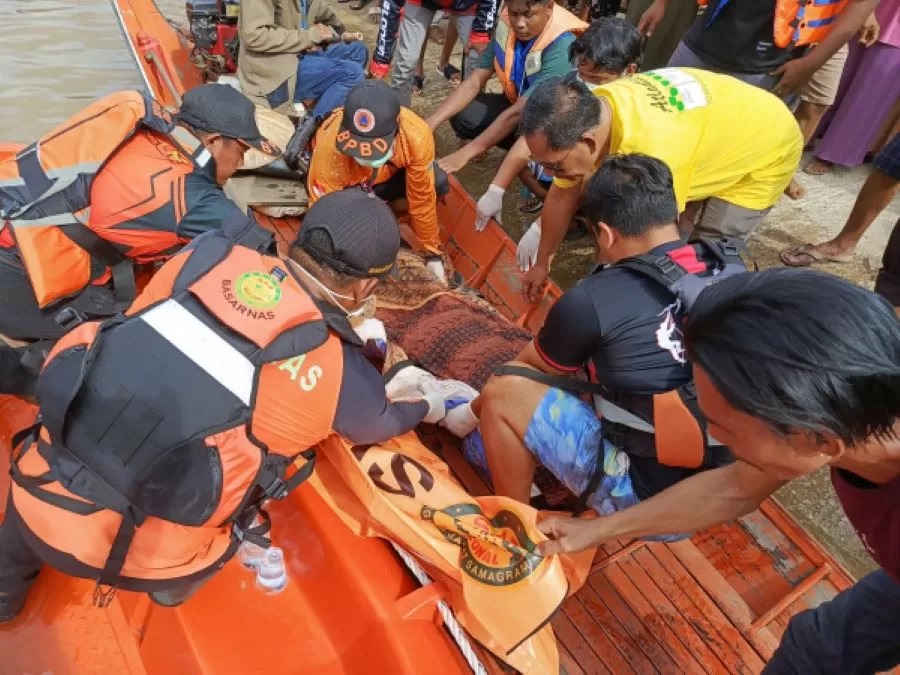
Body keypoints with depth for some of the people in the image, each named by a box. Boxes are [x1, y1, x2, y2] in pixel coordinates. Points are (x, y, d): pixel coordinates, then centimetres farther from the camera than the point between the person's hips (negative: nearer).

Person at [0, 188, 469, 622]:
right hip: (136, 553, -3)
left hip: (38, 504, 4)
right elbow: (380, 421, 12)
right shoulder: (341, 374, -12)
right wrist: (426, 406, 34)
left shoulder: (206, 259, -5)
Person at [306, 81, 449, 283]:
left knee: (436, 185, -21)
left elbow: (422, 198, -24)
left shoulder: (417, 136, -38)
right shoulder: (329, 148, -43)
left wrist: (433, 254, -16)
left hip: (390, 171, 2)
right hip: (346, 177, -1)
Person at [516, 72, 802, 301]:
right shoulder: (584, 115, -21)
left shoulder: (648, 155, -44)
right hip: (710, 122, 7)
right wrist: (541, 263, 4)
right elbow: (561, 197, -6)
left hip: (768, 150, -7)